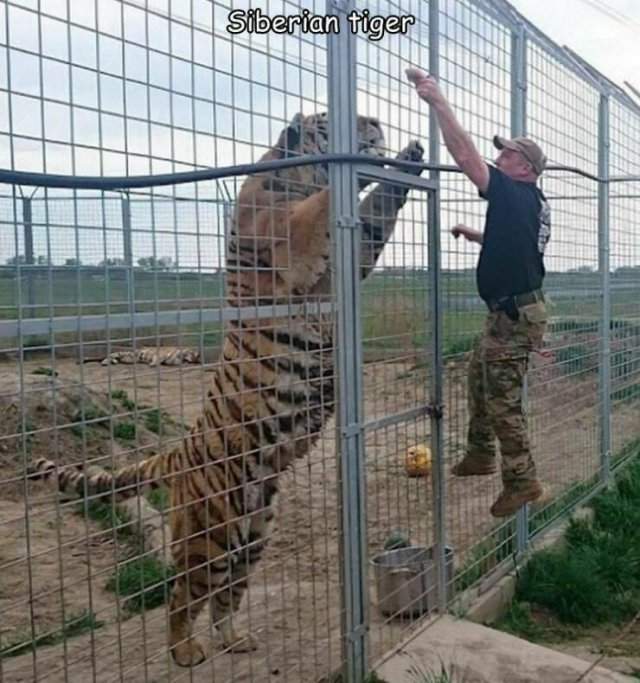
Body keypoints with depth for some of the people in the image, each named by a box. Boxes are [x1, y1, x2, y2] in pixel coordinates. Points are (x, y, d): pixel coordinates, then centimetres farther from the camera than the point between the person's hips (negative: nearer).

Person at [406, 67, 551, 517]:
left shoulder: (515, 195, -16)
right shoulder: (533, 203, 12)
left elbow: (464, 154, -21)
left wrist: (438, 100, -18)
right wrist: (474, 235, 22)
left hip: (514, 315, -10)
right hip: (512, 311, 10)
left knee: (503, 399, -4)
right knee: (480, 377, 20)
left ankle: (523, 481, 5)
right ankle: (481, 455, 32)